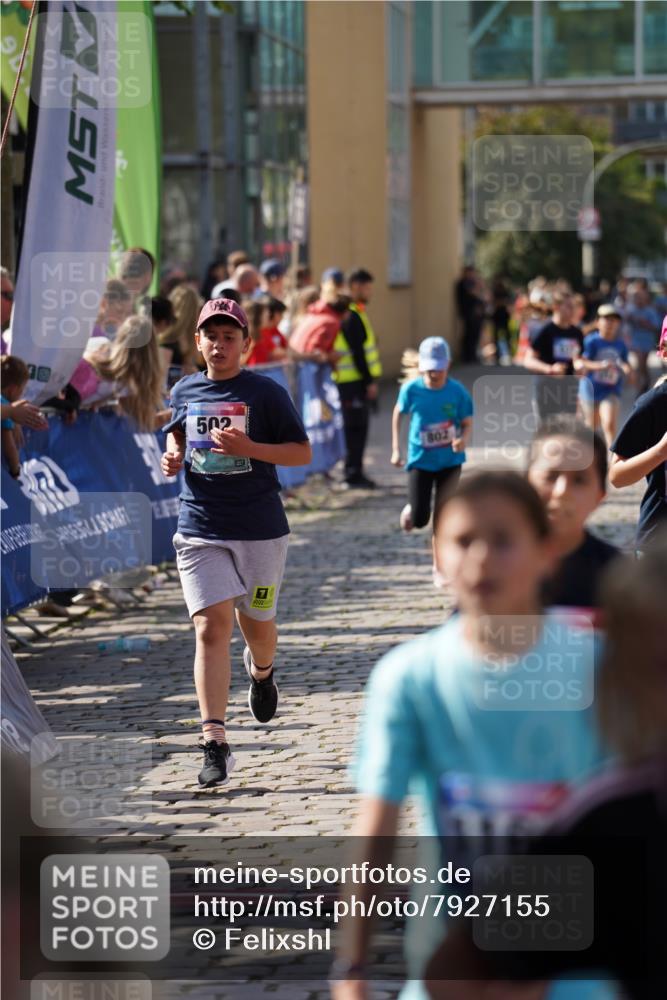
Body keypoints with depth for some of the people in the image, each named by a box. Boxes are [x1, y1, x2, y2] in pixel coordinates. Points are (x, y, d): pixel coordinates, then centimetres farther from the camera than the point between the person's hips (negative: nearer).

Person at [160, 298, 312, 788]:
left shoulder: (266, 392, -5)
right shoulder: (184, 391, 6)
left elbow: (303, 452, -4)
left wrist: (249, 448, -18)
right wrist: (173, 458, 4)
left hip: (260, 527, -1)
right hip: (200, 528, 1)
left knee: (256, 623, 13)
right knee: (212, 627, -11)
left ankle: (261, 673, 51)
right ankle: (215, 744, -14)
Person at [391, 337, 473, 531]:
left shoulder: (457, 392, -14)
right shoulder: (411, 389, -12)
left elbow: (467, 423, -5)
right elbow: (398, 413, 6)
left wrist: (463, 440, -28)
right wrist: (396, 449, 6)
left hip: (450, 460, 0)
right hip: (420, 459, 0)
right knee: (419, 519, 0)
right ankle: (410, 509, 38)